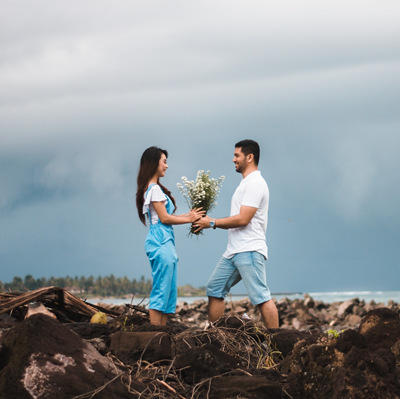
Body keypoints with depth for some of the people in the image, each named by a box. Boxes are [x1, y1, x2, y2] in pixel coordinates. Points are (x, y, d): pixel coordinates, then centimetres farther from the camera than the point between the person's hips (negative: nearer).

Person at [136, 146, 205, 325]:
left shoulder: (153, 188, 20)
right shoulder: (154, 189, -9)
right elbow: (164, 218, -13)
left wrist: (188, 215, 11)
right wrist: (188, 219, -5)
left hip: (164, 241, 10)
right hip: (161, 241, -10)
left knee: (169, 291, 9)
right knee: (161, 290, -10)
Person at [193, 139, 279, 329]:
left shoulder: (255, 183, -12)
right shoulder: (246, 183, 21)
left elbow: (243, 219, -19)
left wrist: (212, 223, -10)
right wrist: (209, 222, 13)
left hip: (249, 250, -11)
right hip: (234, 250, 11)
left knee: (261, 297, -12)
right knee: (214, 289, 13)